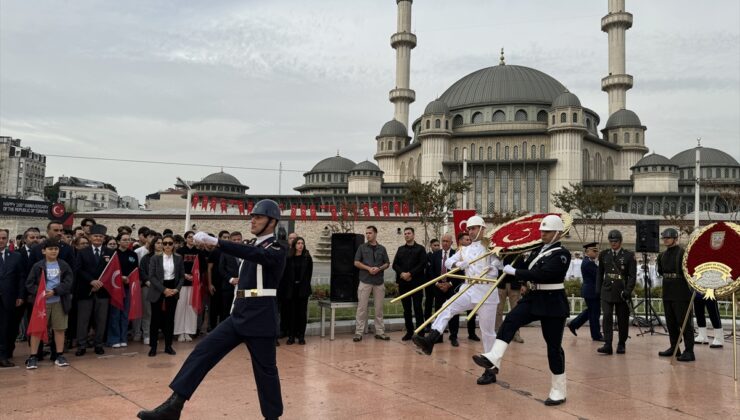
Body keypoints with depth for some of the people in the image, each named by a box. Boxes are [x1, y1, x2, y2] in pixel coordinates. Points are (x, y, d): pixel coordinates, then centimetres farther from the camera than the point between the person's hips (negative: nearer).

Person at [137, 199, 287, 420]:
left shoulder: (277, 249, -9)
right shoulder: (253, 246, 17)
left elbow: (254, 254, -30)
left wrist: (214, 241, -36)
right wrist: (240, 281, 12)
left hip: (261, 318, -7)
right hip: (239, 315, 8)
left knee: (265, 369, 2)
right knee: (203, 351, -2)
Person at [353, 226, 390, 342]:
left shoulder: (382, 248, 10)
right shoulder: (362, 247, 5)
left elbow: (387, 264, 10)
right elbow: (356, 263, 2)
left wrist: (379, 268, -10)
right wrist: (368, 268, -12)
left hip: (379, 281, 2)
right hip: (365, 281, -2)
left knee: (379, 308, 6)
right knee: (362, 307, -3)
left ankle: (380, 332, 13)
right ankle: (358, 332, 1)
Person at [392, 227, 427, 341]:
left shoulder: (420, 249, 5)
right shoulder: (400, 249, 16)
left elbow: (422, 264, -7)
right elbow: (395, 264, 9)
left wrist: (410, 274, -14)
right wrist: (402, 273, -10)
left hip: (416, 282, -4)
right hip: (403, 282, 4)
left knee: (417, 307, -5)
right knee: (406, 308, 7)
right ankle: (409, 331, 14)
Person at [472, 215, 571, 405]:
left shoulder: (562, 254, -14)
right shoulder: (537, 250, 9)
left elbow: (542, 274, -26)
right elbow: (528, 269, 28)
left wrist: (514, 271, -23)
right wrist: (526, 284, 9)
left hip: (553, 304, -7)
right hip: (533, 298, 7)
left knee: (553, 346, 1)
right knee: (510, 321, -17)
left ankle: (558, 391, 12)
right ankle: (493, 359, -27)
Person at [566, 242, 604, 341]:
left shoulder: (588, 261, 13)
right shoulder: (588, 263, -20)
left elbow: (597, 274, 11)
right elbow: (598, 275, -22)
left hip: (590, 291, 11)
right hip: (591, 291, -11)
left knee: (590, 311, 20)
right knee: (595, 313, -1)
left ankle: (573, 324, 26)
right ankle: (596, 335, 7)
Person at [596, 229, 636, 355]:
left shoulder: (629, 255, -1)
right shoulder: (603, 255, 8)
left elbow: (632, 276, -4)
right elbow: (600, 273, 15)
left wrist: (627, 291, -13)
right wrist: (598, 290, 9)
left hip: (622, 293, -1)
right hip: (607, 292, 1)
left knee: (623, 320, 6)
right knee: (607, 317, -9)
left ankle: (621, 345, 19)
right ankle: (608, 345, -12)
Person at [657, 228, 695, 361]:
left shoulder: (683, 253, -12)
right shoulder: (662, 255, 11)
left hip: (681, 294, -7)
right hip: (668, 294, 7)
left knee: (684, 322, -4)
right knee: (670, 322, 14)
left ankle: (689, 351, 0)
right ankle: (674, 348, 25)